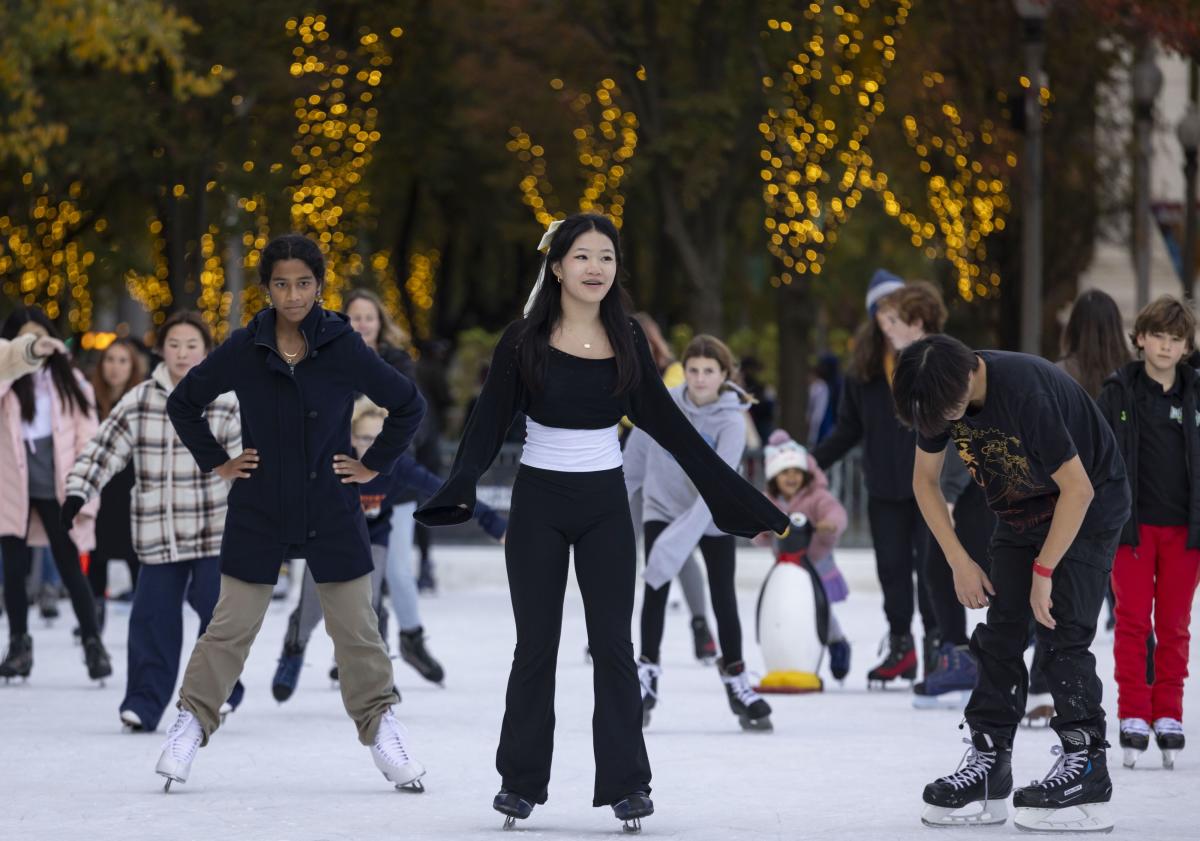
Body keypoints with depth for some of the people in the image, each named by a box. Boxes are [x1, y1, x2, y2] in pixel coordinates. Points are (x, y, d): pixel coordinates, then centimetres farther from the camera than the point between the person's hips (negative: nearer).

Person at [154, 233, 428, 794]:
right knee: (231, 627, 1)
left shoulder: (344, 348, -7)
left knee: (356, 629, 3)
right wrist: (216, 463, 4)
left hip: (332, 513, 0)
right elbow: (183, 403, 9)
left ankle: (380, 727, 15)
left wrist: (374, 465, 3)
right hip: (258, 515, 0)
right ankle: (192, 723, 11)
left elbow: (408, 405, 5)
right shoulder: (243, 350, -5)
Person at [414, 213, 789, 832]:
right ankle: (520, 781, 15)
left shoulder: (626, 341, 1)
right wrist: (459, 490, -29)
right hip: (539, 502, -1)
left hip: (605, 506, 2)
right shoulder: (524, 341, -6)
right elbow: (488, 425, -11)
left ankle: (626, 783, 4)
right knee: (535, 645, 5)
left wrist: (743, 499, 4)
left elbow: (669, 425, 5)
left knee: (613, 644, 0)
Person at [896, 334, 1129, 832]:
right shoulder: (939, 395, -14)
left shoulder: (1025, 392, -36)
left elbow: (1077, 488, -30)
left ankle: (1085, 769, -14)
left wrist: (1043, 571, -23)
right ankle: (988, 764, 2)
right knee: (999, 632, 0)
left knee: (1062, 634, -15)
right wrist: (959, 562, -5)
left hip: (1088, 505, -7)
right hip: (1020, 509, 7)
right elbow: (925, 481, 2)